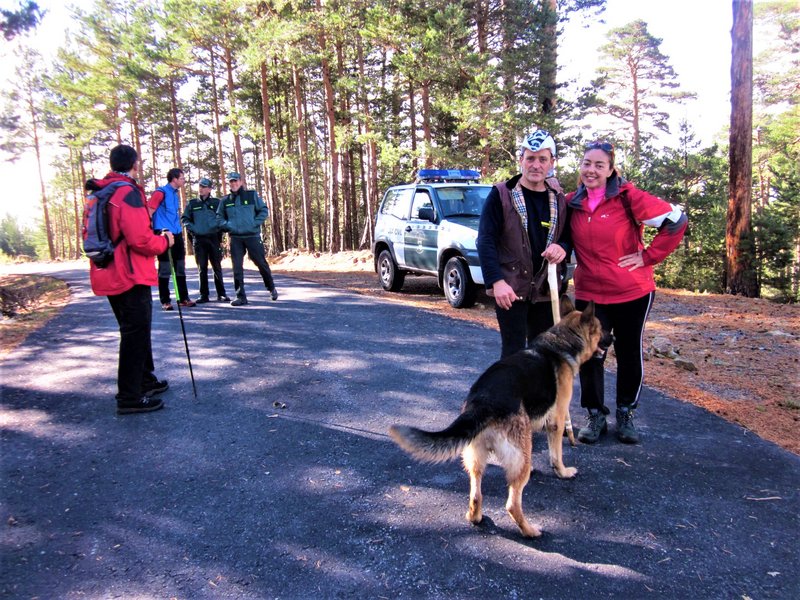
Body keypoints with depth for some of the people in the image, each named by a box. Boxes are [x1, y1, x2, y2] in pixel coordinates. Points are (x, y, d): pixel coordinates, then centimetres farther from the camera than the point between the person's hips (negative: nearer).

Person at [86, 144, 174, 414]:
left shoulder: (99, 193, 12)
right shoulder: (129, 193, -16)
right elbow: (140, 239, -23)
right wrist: (165, 241, -6)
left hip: (110, 275, 9)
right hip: (131, 277, -9)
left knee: (136, 329, 21)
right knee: (135, 333, -3)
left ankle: (145, 381, 34)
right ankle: (130, 397, 3)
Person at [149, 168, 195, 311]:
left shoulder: (175, 194, 16)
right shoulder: (161, 192, -9)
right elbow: (149, 212, -14)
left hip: (176, 235, 8)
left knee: (180, 268, 11)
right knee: (165, 270, -3)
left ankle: (183, 298, 18)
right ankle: (165, 301, 4)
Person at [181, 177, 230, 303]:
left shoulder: (216, 203, 6)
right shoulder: (192, 203, 10)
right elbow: (184, 219, 12)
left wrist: (218, 227, -9)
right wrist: (192, 228, -3)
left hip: (214, 238, -1)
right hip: (198, 239, 1)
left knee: (217, 267, 1)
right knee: (202, 268, 3)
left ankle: (221, 294, 7)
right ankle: (204, 295, 8)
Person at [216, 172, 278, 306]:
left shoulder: (252, 195, 3)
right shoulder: (225, 200, 9)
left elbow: (264, 211, 1)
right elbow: (219, 218, 14)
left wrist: (254, 224, -10)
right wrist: (228, 226, -5)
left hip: (252, 236, -2)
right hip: (235, 238, 2)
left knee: (261, 263, 4)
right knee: (237, 267, -1)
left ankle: (272, 288, 25)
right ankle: (241, 296, 5)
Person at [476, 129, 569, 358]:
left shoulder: (558, 199, 9)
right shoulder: (501, 194, -5)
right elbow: (485, 241, -10)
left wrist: (562, 248, -9)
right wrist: (496, 281, -21)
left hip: (545, 289, 5)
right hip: (510, 289, -5)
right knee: (514, 352, -2)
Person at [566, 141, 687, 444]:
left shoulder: (628, 197, -11)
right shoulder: (572, 202, 1)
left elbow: (675, 220, -11)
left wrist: (649, 256, -12)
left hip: (633, 292, -2)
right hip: (589, 293, 3)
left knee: (630, 355, 10)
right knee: (590, 356, 4)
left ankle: (625, 414, 29)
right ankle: (596, 416, 22)